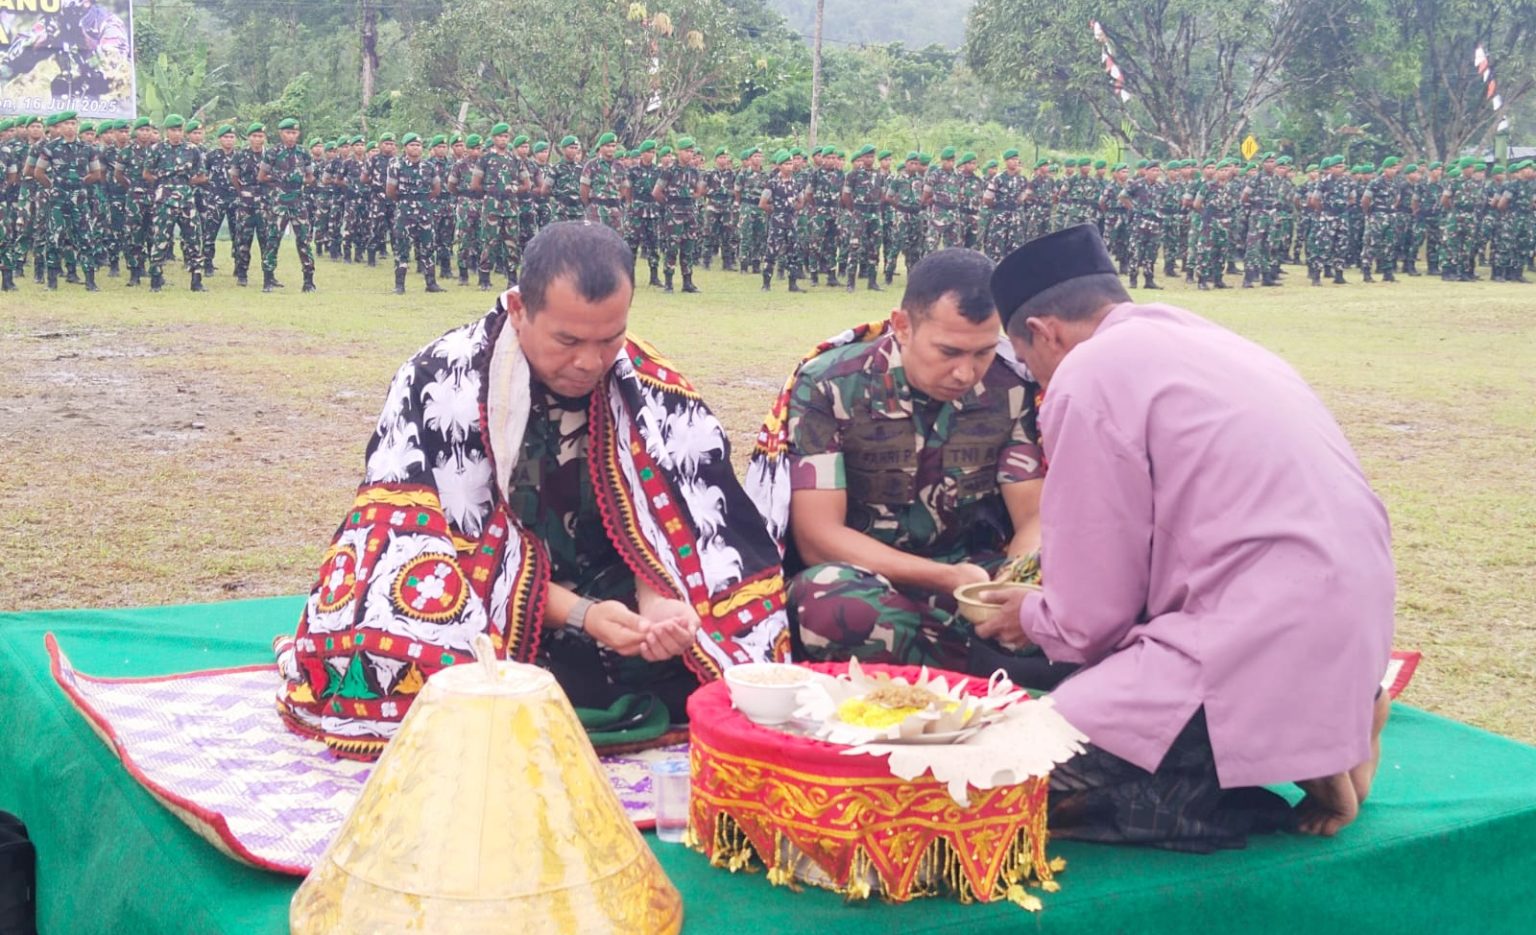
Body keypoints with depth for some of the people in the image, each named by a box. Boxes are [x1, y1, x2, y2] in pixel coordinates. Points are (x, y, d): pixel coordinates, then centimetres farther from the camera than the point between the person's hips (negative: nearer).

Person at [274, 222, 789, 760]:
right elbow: (466, 542, -15)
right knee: (391, 664, -32)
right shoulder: (441, 385, -14)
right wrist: (578, 614, -26)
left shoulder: (652, 390, -6)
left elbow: (666, 523, -4)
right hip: (480, 614, -5)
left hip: (612, 608, 5)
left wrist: (656, 605, -26)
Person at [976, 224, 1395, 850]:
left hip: (1262, 647, -10)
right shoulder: (1206, 342, 19)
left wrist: (1033, 618, 17)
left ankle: (1299, 762, -6)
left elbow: (1090, 616, -5)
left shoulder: (1088, 376, -8)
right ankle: (1316, 732, 9)